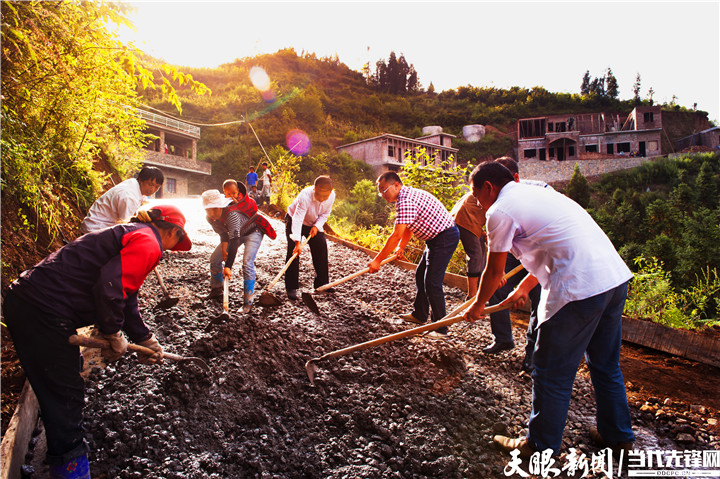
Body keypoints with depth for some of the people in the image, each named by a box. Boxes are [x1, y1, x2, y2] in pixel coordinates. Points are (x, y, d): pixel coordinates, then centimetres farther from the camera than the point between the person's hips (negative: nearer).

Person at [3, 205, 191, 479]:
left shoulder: (130, 235, 22)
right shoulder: (148, 243, -12)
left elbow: (126, 296, 28)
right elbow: (110, 287, -24)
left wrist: (145, 339, 33)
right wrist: (114, 335, -8)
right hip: (43, 312, -11)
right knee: (65, 395, 2)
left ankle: (63, 454, 41)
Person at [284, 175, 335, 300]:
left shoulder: (331, 196, -22)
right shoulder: (305, 196, -39)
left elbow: (325, 213, -5)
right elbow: (297, 219, -43)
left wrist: (317, 226, -22)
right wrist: (297, 242, -49)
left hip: (314, 224, 5)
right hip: (293, 220, -5)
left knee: (321, 249, 2)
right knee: (294, 251, -15)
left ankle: (321, 283, 16)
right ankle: (291, 288, -10)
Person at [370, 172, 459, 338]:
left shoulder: (406, 201, -24)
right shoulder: (407, 195, 11)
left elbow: (396, 235, -27)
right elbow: (408, 228, 19)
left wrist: (378, 260, -23)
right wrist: (401, 247, 8)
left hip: (444, 238, -11)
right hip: (436, 238, 11)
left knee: (432, 283, -11)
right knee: (420, 275, 19)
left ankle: (440, 329, -1)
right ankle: (419, 315, 33)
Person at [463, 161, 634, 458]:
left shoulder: (500, 211, -5)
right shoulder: (535, 192, 22)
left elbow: (494, 271, 3)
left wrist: (478, 305, 20)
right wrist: (524, 288, 37)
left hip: (580, 289, -9)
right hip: (616, 277, 10)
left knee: (552, 374, 7)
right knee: (605, 364, 25)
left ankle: (541, 446, 24)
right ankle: (619, 435, 42)